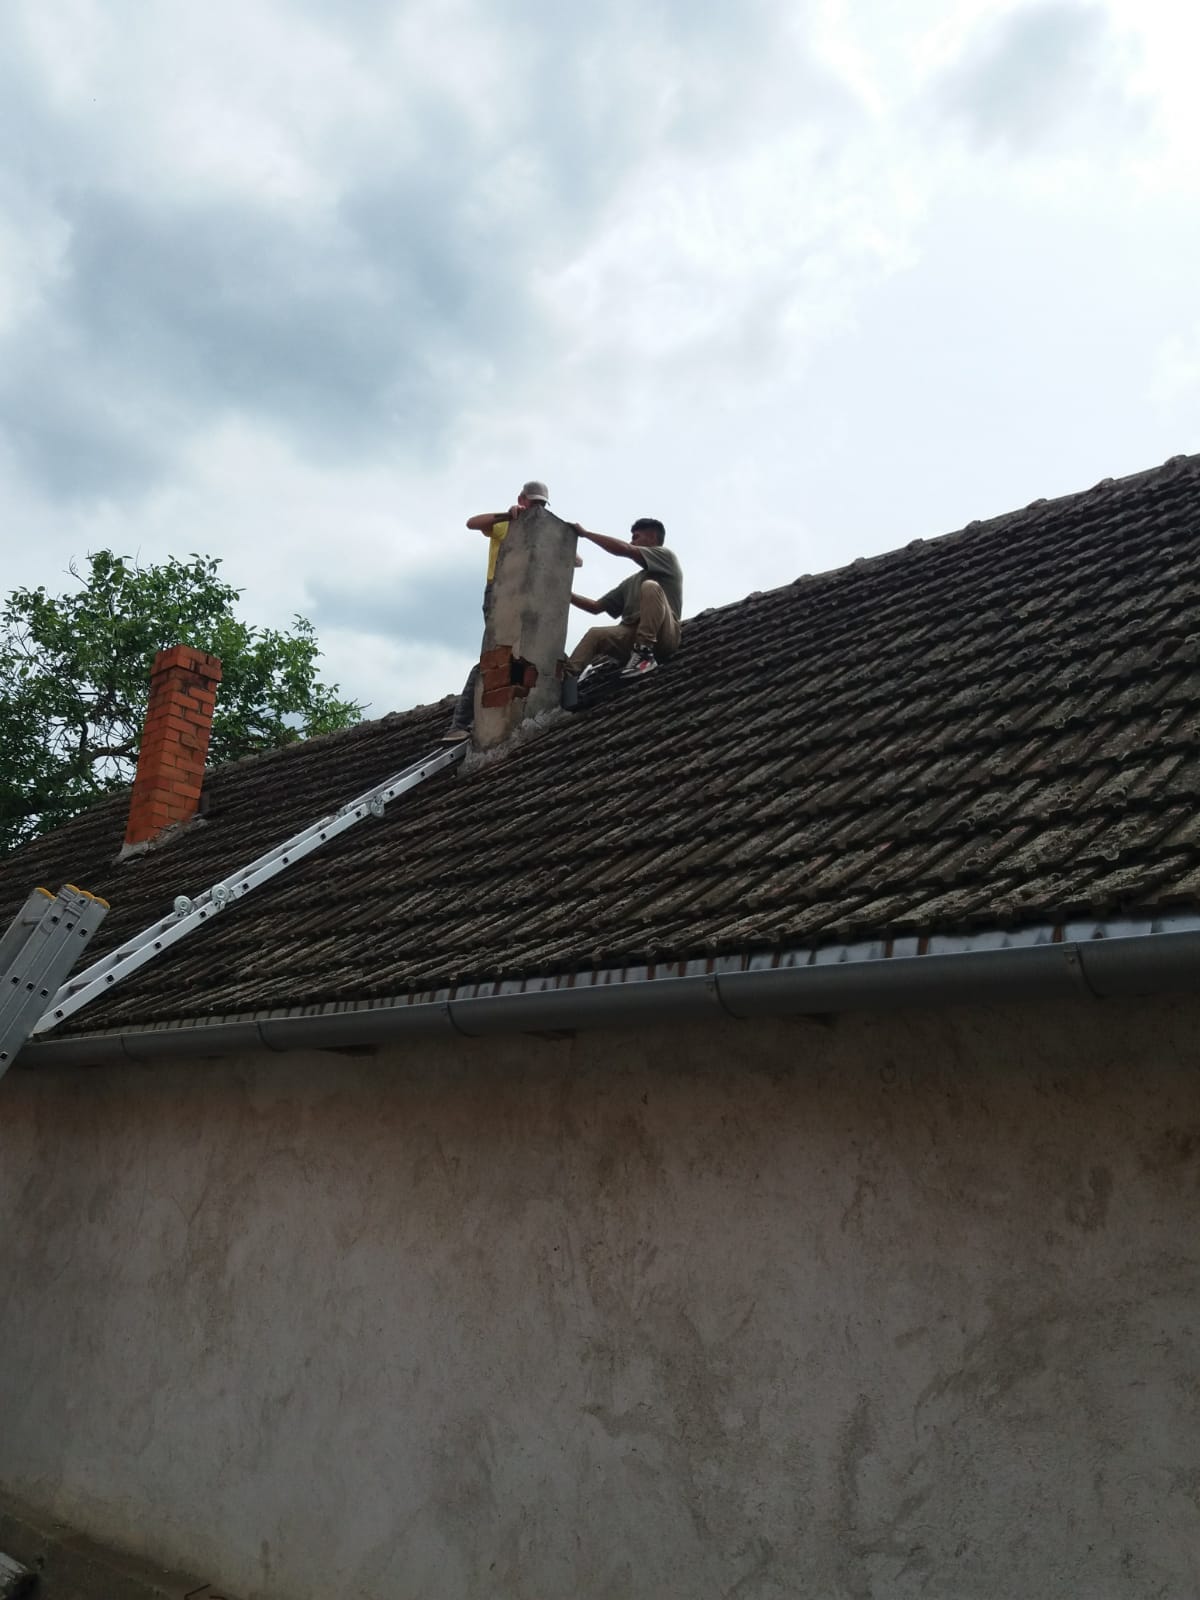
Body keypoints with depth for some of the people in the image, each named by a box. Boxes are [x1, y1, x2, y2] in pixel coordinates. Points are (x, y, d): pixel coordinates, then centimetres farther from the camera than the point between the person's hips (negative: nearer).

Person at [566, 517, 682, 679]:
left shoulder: (666, 556, 10)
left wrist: (585, 533, 1)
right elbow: (596, 607, 29)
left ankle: (644, 654, -32)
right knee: (595, 634, -17)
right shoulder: (631, 582, 31)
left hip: (664, 637, -6)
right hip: (633, 639, 6)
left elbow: (624, 549, -6)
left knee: (650, 587, -28)